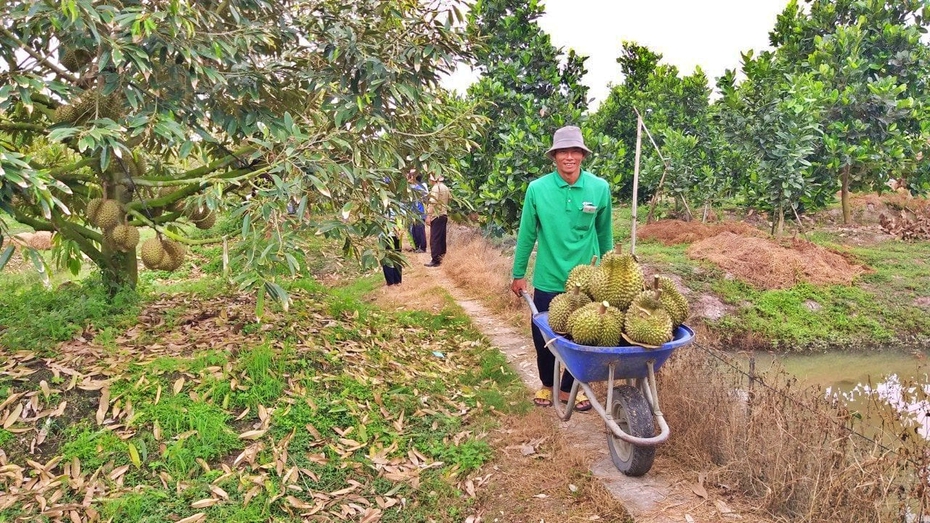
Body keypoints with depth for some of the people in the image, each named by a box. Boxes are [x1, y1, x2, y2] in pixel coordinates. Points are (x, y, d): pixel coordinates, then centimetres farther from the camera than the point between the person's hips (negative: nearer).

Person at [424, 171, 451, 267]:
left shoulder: (435, 188, -13)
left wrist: (428, 216, -22)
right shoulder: (446, 188, 12)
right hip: (444, 215, 9)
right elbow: (449, 201, 17)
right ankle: (441, 257, 21)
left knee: (434, 239, -6)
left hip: (436, 216, -9)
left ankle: (435, 260, -7)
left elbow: (432, 203, -20)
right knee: (442, 238, 14)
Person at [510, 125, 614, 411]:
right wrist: (518, 274, 4)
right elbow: (526, 234, -1)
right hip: (548, 280, 0)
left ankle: (569, 386, 34)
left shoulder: (600, 188, -6)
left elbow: (605, 234, 5)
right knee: (543, 336, 12)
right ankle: (547, 384, 37)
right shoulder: (537, 189, -9)